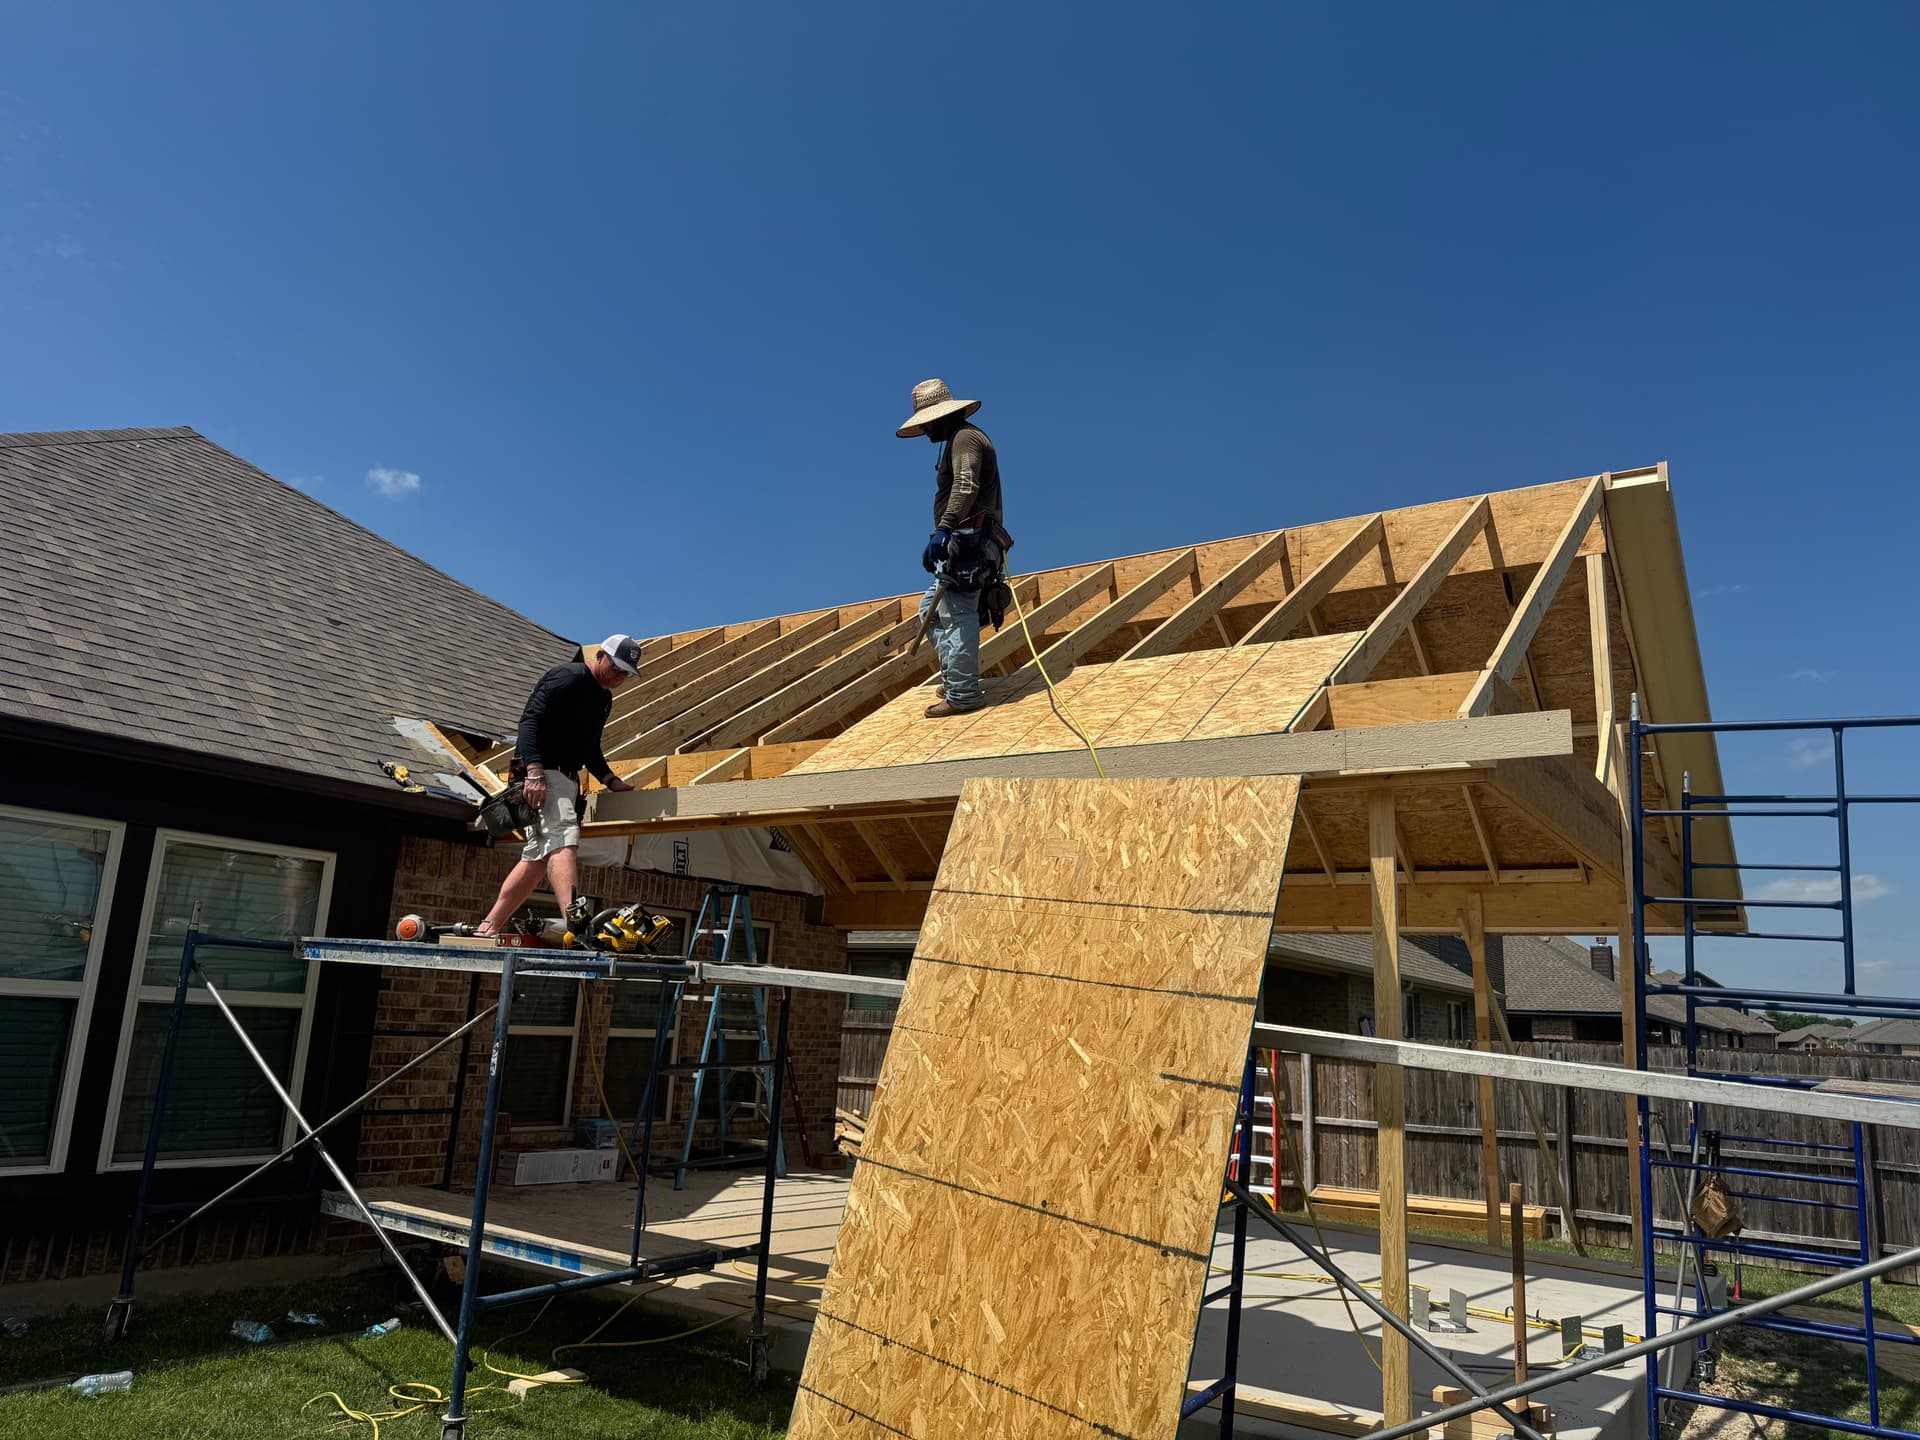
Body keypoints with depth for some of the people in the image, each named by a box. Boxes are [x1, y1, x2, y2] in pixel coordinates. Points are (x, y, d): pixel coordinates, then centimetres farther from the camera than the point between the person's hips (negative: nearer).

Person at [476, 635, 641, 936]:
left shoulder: (604, 698, 20)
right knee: (563, 840, -26)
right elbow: (530, 721, -20)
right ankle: (573, 918, -41)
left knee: (538, 857, 7)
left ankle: (487, 929, 11)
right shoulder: (569, 677, -10)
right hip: (541, 773, -10)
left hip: (566, 778, 10)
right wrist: (535, 772, -30)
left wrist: (612, 781, 16)